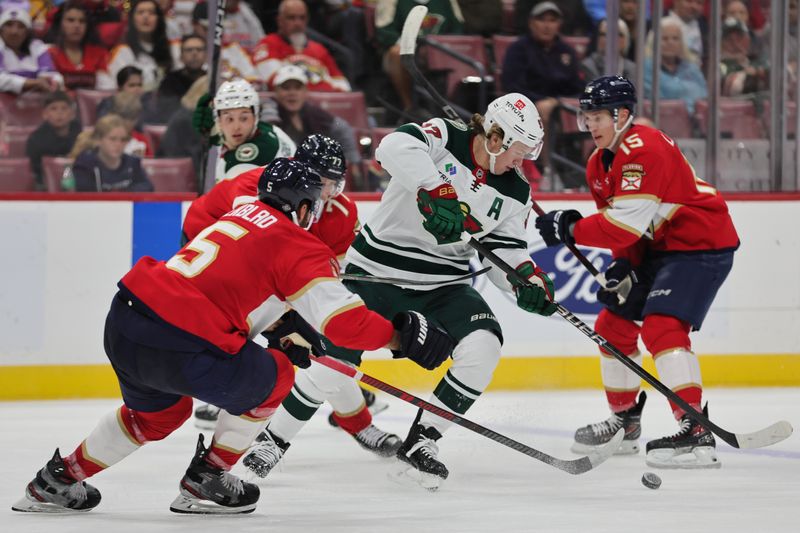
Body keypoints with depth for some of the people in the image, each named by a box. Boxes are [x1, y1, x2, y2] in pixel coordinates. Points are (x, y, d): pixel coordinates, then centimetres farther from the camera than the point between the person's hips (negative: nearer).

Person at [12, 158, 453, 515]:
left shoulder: (239, 214, 23)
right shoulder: (297, 245, -1)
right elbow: (342, 319, -8)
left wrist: (282, 331, 39)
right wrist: (400, 336, 2)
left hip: (123, 321, 8)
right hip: (180, 347, -8)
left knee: (159, 411, 34)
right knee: (271, 380, 16)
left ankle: (57, 481, 38)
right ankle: (206, 481, 19)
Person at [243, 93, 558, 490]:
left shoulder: (515, 193, 3)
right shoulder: (444, 138, -13)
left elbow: (505, 251, 4)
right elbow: (396, 147, -33)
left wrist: (528, 279, -17)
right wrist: (436, 193, -44)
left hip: (440, 284, 5)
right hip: (377, 272, -5)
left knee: (483, 344, -20)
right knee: (336, 361, -13)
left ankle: (420, 443, -9)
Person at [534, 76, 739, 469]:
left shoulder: (644, 150, -23)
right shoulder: (599, 164, 9)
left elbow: (628, 223, -27)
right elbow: (620, 223, 12)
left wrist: (571, 229, -20)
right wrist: (624, 265, -5)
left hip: (701, 244, -11)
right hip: (657, 247, 11)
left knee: (661, 327, -25)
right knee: (612, 324, 13)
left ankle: (697, 434, -29)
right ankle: (625, 421, 28)